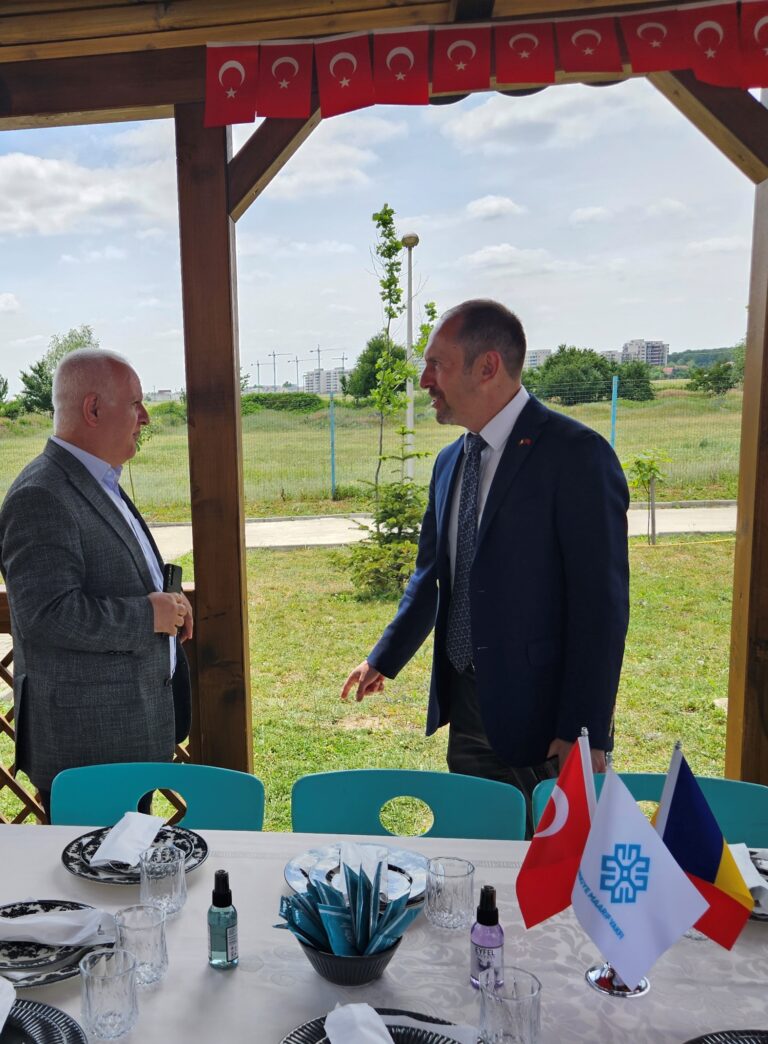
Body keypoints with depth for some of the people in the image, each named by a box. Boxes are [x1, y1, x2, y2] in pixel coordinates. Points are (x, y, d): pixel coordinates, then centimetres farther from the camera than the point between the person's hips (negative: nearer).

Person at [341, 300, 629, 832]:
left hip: (542, 715, -7)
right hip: (467, 709, 7)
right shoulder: (450, 461, 8)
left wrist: (584, 732, -18)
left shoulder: (576, 454, -15)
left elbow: (602, 603, -17)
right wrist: (384, 659, 17)